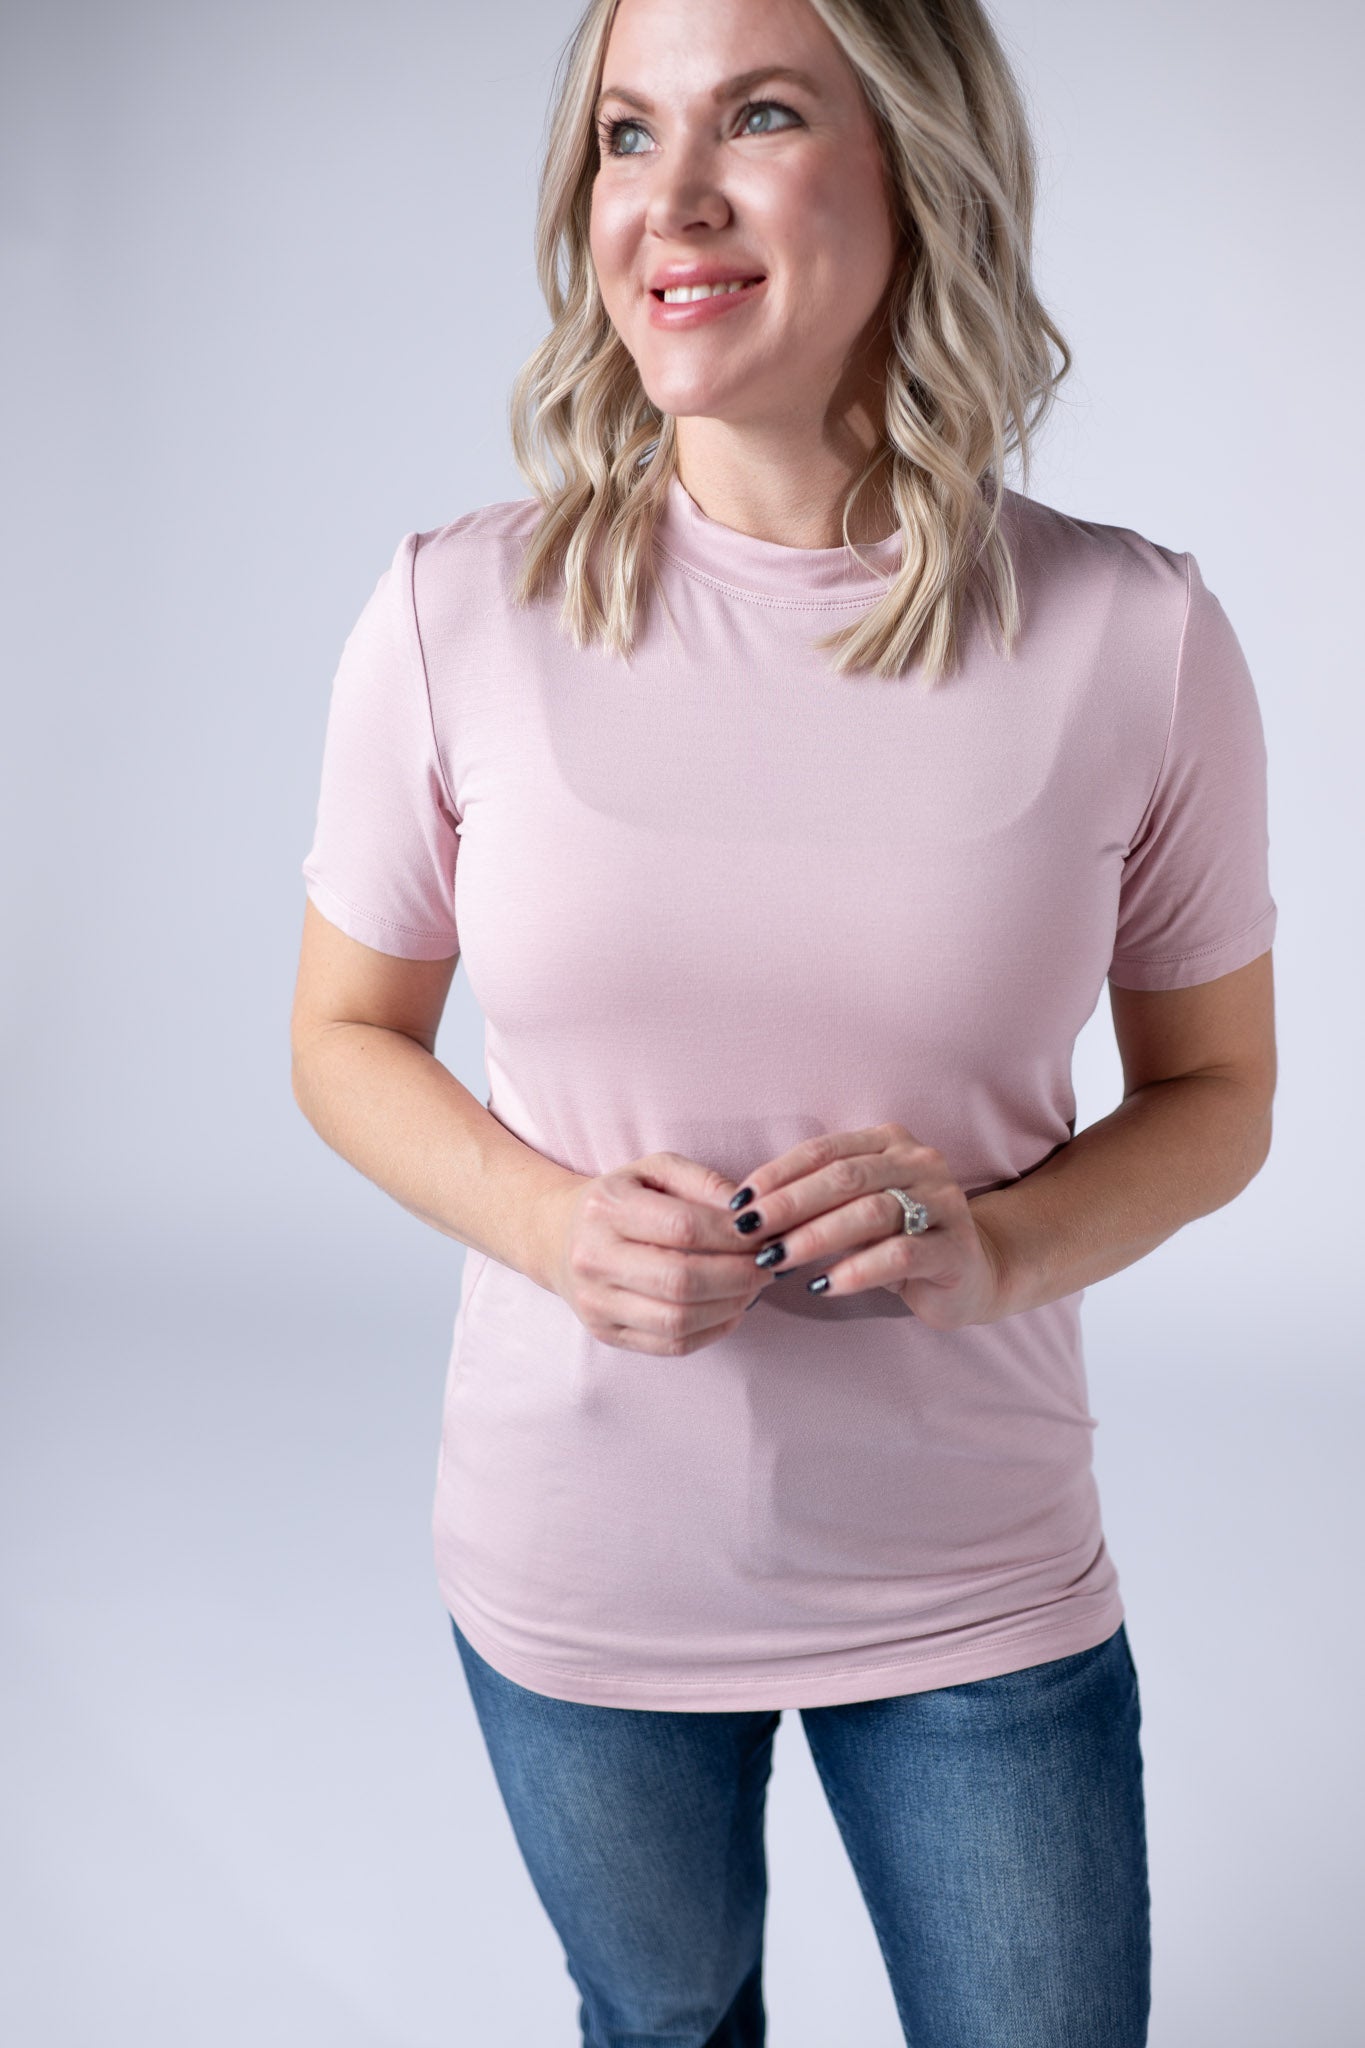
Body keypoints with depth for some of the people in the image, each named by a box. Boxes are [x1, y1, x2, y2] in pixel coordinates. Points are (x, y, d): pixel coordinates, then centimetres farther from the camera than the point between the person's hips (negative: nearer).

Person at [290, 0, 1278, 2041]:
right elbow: (349, 1040, 1)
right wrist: (551, 1222, -18)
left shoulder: (1137, 639, -13)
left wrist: (1003, 1245, -20)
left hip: (983, 1586, 0)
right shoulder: (455, 613, -12)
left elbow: (1214, 1094, 0)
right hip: (575, 1570, 1)